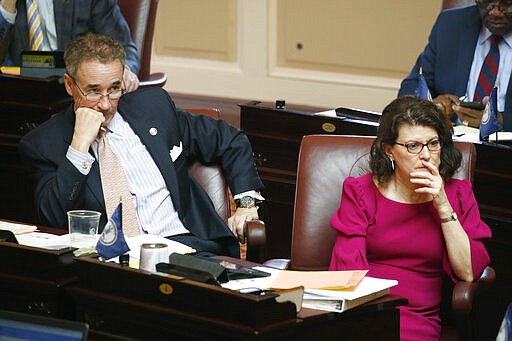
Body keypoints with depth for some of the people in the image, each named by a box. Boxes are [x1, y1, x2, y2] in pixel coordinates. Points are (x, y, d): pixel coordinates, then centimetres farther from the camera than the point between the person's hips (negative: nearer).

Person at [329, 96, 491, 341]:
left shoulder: (457, 194, 11)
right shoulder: (360, 192, 8)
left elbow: (470, 273, -1)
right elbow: (347, 268, -1)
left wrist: (443, 205, -6)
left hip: (417, 320, 0)